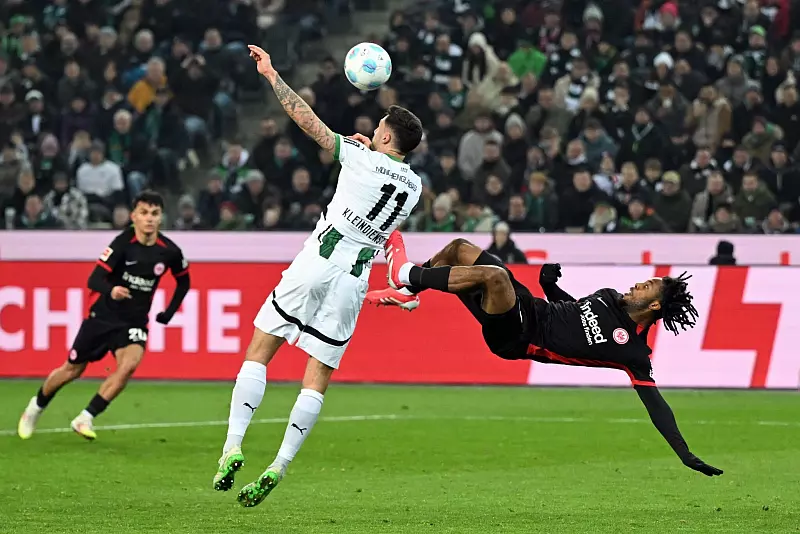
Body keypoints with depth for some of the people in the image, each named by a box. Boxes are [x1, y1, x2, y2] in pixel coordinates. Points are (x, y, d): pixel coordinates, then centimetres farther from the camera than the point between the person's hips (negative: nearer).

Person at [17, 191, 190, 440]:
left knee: (130, 363, -27)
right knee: (72, 370, 9)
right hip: (103, 316, -2)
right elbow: (94, 279, -26)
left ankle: (85, 419, -16)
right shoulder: (123, 243, -18)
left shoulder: (169, 252, -9)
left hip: (135, 322, 2)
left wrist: (168, 314, 8)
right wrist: (111, 291, -47)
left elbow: (183, 281, 13)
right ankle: (36, 406, 39)